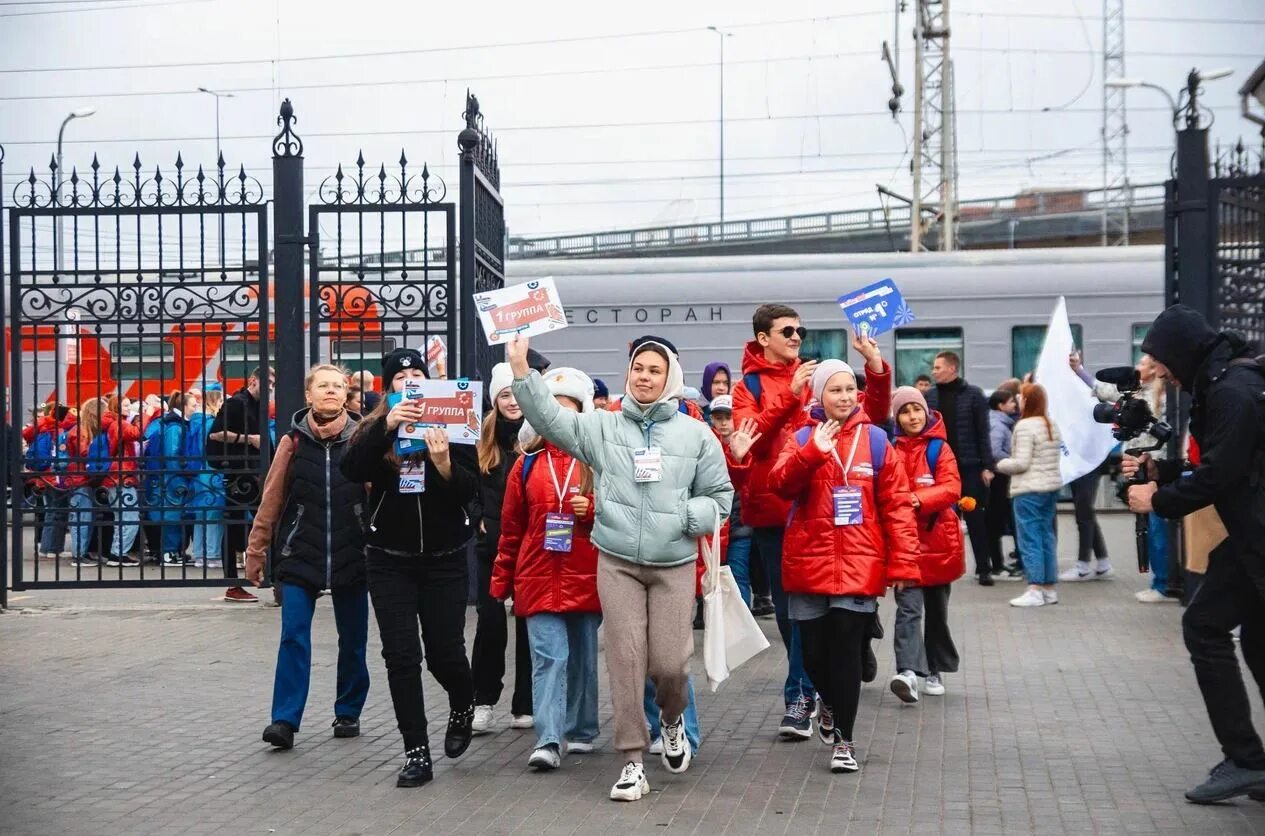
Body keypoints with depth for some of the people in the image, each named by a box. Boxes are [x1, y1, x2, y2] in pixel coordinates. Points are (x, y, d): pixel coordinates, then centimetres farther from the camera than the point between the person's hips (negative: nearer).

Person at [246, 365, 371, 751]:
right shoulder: (293, 441, 0)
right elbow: (271, 500, 3)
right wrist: (256, 552, 4)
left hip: (351, 556, 1)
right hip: (300, 555, -1)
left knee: (353, 639, 10)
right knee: (293, 636, -7)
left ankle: (348, 713, 24)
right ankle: (285, 720, -4)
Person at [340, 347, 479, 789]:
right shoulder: (375, 428, 2)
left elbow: (470, 491, -7)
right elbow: (351, 470, -17)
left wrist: (444, 465, -27)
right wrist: (387, 426, -29)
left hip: (444, 561, -1)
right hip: (390, 562, 1)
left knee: (444, 653, 3)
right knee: (401, 656, -2)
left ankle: (463, 706, 37)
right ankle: (417, 754, 6)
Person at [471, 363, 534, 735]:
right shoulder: (485, 439, 7)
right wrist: (479, 519, 1)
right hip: (492, 544, 2)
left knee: (528, 621, 5)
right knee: (490, 620, 0)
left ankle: (525, 704, 13)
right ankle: (483, 701, 10)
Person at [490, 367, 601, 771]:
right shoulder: (528, 462, 7)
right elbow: (511, 527, 10)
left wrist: (593, 509, -15)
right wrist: (501, 582, 10)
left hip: (586, 578, 0)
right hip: (538, 578, 0)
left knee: (582, 657, 12)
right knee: (548, 657, -9)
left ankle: (581, 731, 26)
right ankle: (548, 741, -14)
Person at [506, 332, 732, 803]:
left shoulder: (696, 435, 4)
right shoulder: (602, 427, 5)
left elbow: (720, 494, 9)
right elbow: (549, 418, -4)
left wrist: (691, 516, -11)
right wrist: (520, 369, -14)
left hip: (674, 565, 0)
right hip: (617, 562, 0)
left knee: (669, 663, -3)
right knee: (625, 659, -2)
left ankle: (673, 718, 33)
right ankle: (632, 761, 6)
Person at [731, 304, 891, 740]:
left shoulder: (815, 377, 9)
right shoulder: (748, 387, 4)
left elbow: (873, 414, 3)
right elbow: (751, 438, -14)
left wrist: (876, 367, -11)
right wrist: (790, 396, -23)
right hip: (770, 510, 1)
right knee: (786, 606, 9)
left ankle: (799, 697, -6)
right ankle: (811, 685, 24)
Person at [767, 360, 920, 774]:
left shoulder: (874, 439, 3)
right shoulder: (802, 438, 5)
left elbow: (896, 503, 1)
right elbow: (780, 484, -12)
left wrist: (903, 562, -5)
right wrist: (812, 452, -26)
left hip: (859, 565, -1)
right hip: (809, 564, 1)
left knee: (846, 649, -8)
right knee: (814, 651, 8)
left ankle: (844, 740, 3)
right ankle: (829, 701, 40)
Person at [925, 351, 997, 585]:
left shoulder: (973, 395, -2)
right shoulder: (930, 397, 6)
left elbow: (982, 432, -3)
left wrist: (987, 466, -7)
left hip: (969, 466, -3)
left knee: (976, 518, 3)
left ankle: (984, 568, 9)